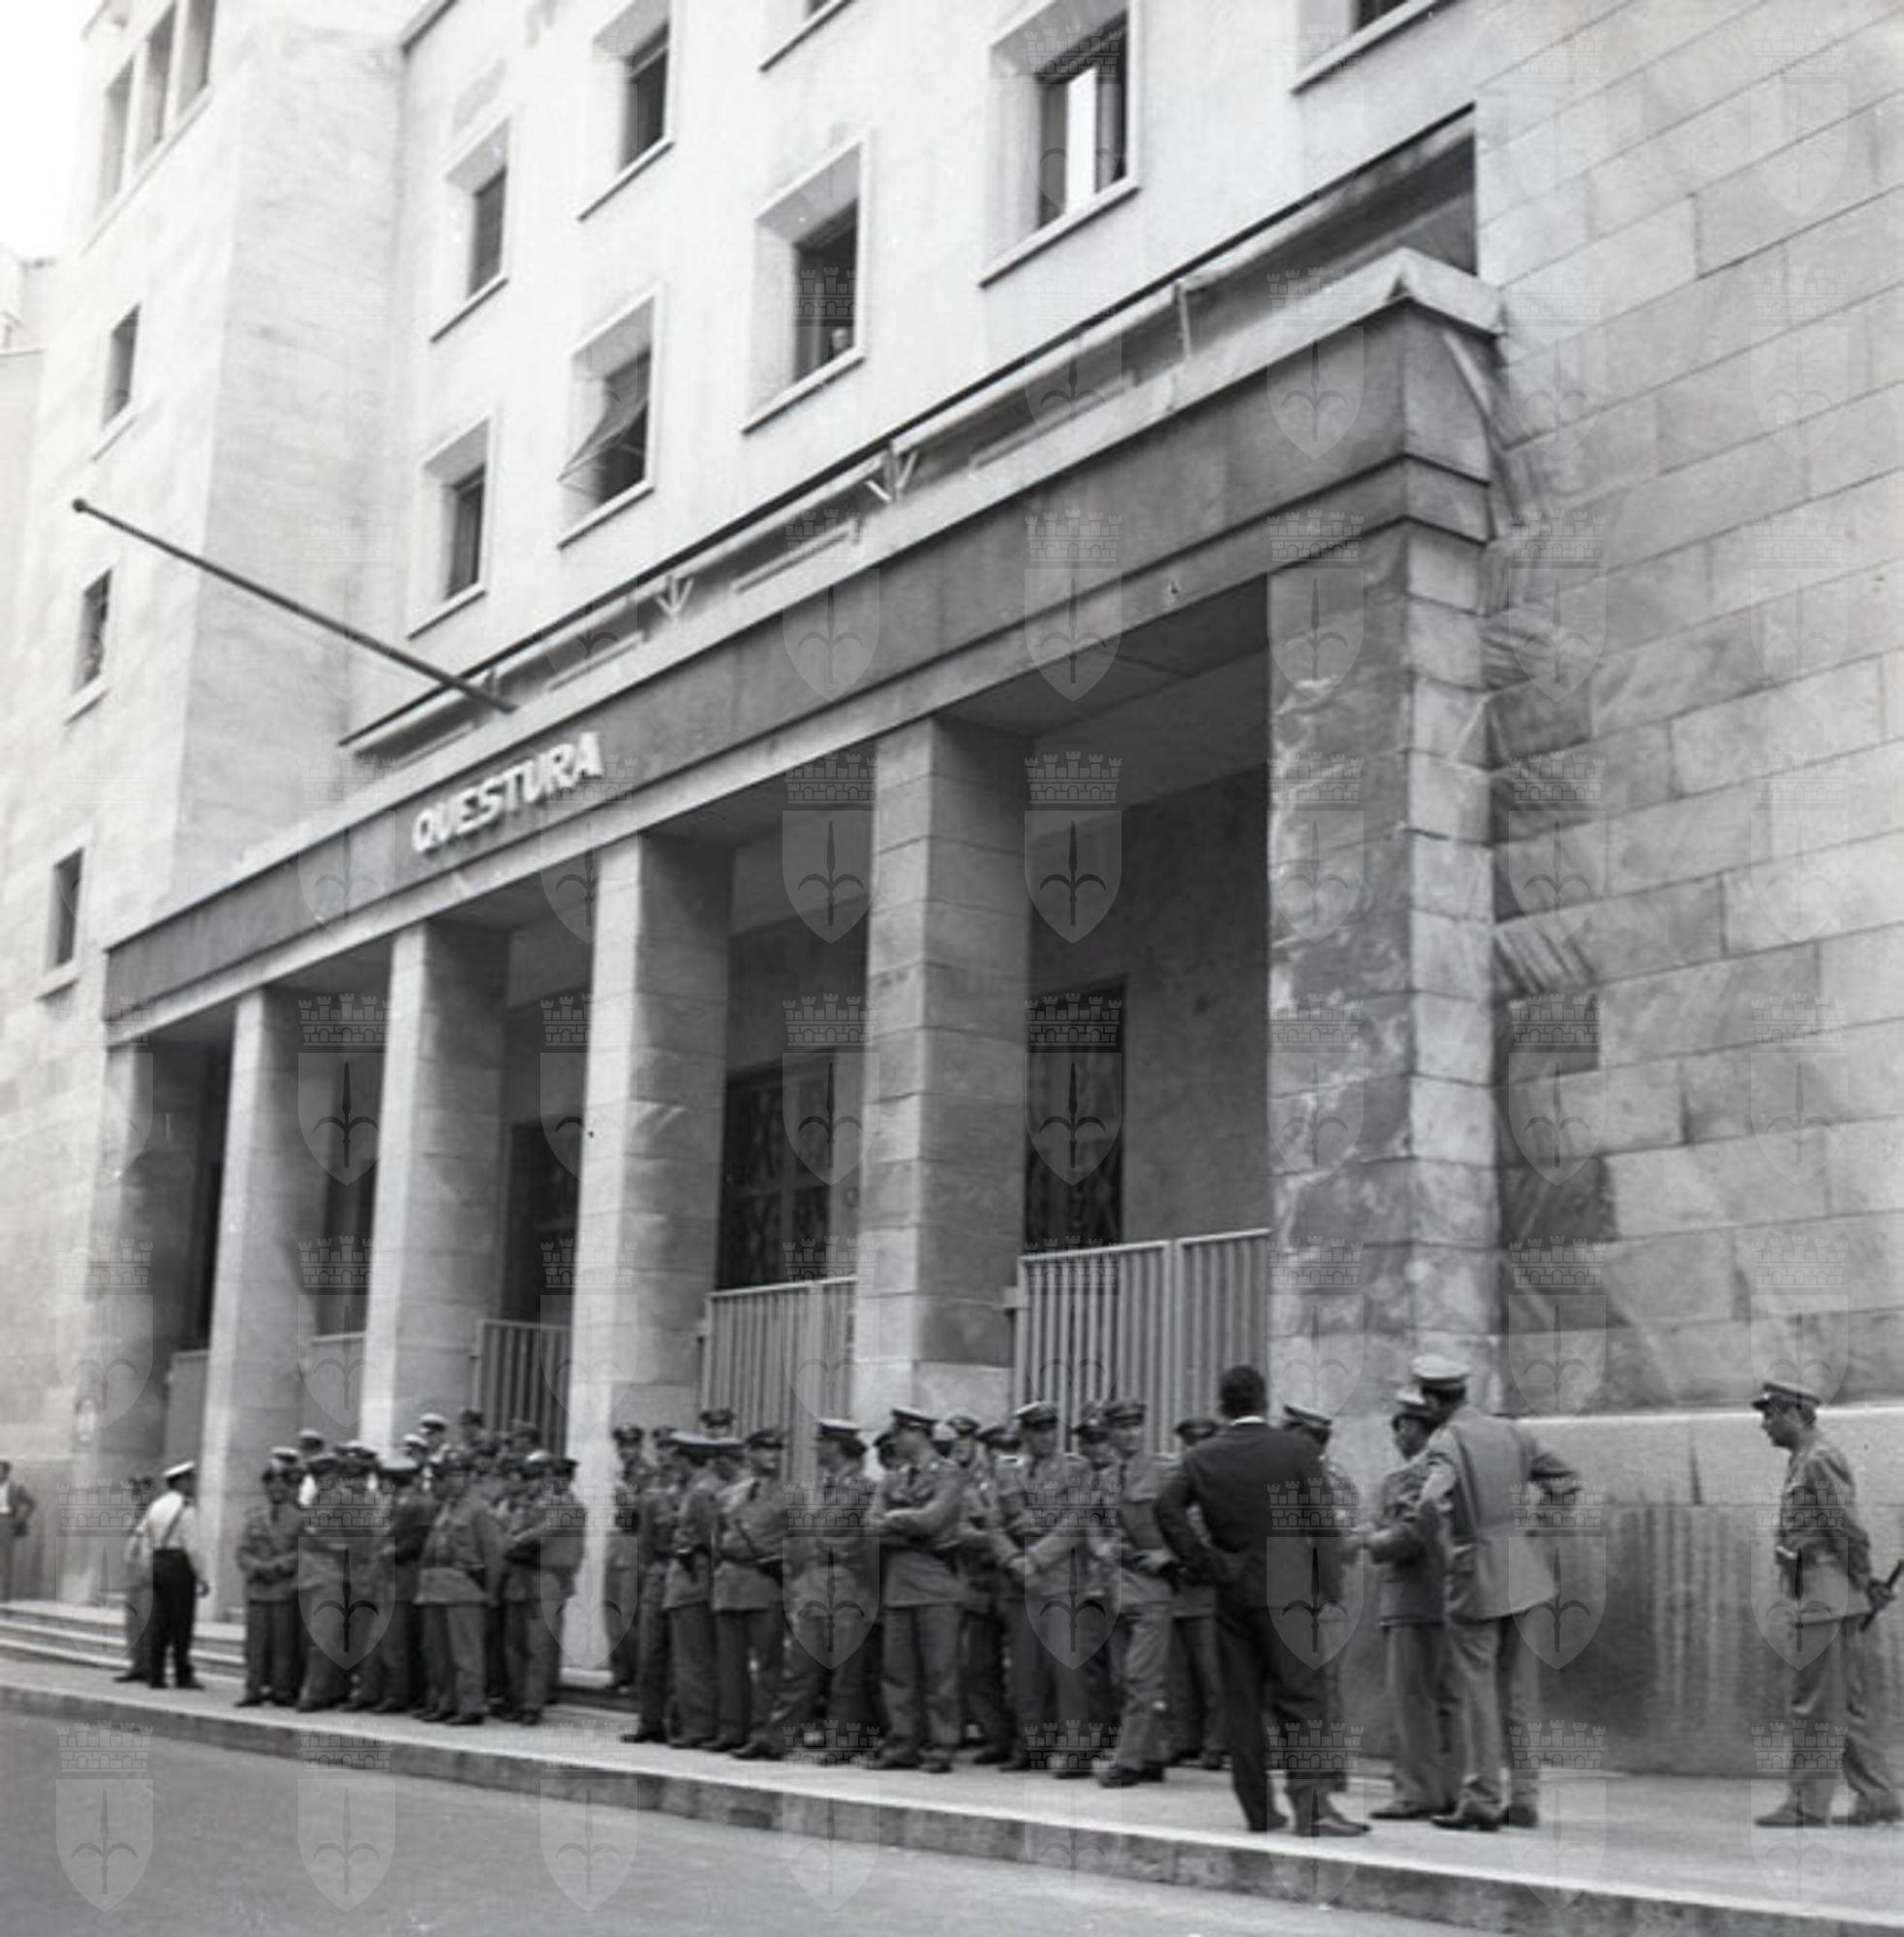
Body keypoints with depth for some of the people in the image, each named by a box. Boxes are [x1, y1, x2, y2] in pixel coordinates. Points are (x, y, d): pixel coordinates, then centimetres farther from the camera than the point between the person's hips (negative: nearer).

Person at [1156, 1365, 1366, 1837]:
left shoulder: (1200, 1458, 4)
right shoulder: (1297, 1449, -3)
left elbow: (1167, 1508, -8)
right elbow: (1321, 1525, -6)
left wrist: (1203, 1563, -1)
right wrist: (1331, 1593, -2)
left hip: (1231, 1590, 3)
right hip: (1286, 1590, -3)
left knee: (1242, 1703, 10)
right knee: (1300, 1700, -3)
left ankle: (1258, 1807, 13)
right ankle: (1312, 1805, -13)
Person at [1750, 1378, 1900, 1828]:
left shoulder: (1818, 1461, -14)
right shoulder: (1806, 1462, 18)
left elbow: (1850, 1532, -17)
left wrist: (1862, 1585, -6)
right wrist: (1867, 1587, 13)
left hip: (1827, 1596, -10)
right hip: (1823, 1600, 10)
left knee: (1814, 1703, -7)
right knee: (1843, 1705, 11)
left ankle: (1808, 1805, -5)